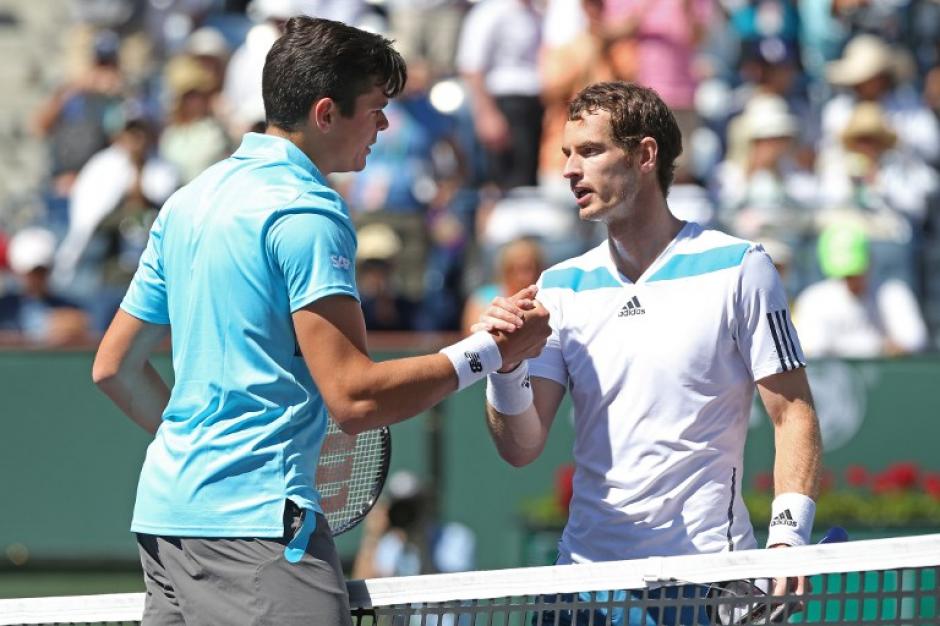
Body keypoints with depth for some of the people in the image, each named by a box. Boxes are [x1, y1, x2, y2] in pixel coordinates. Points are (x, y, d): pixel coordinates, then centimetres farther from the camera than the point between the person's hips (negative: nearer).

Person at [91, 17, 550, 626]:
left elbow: (114, 366, 22)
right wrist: (489, 351, -9)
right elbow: (355, 398, -18)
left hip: (165, 508, 10)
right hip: (252, 521, -10)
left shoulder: (189, 201, 16)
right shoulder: (306, 212, -11)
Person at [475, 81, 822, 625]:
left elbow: (793, 415, -3)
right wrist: (506, 366, -15)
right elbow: (521, 448, 4)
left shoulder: (738, 268, -2)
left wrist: (788, 536, -15)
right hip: (587, 574, 4)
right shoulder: (560, 286, 9)